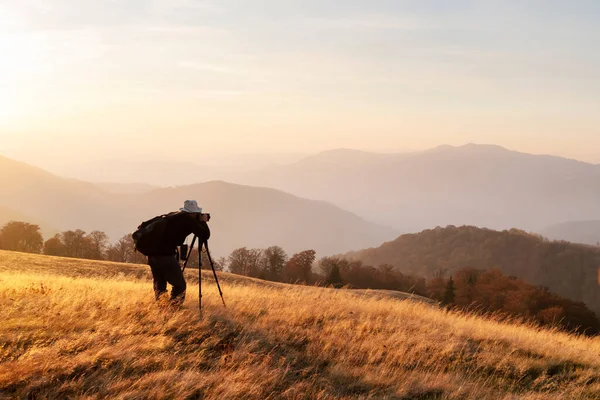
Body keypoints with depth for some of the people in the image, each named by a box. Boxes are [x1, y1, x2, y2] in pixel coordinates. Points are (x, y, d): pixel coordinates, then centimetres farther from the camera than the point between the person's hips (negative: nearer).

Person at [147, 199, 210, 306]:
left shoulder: (173, 216, 20)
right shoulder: (188, 219, -3)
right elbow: (205, 234, -4)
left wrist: (199, 222, 30)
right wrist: (203, 222, 13)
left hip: (152, 254, 8)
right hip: (166, 255, -8)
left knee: (159, 285, 17)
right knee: (179, 286, 0)